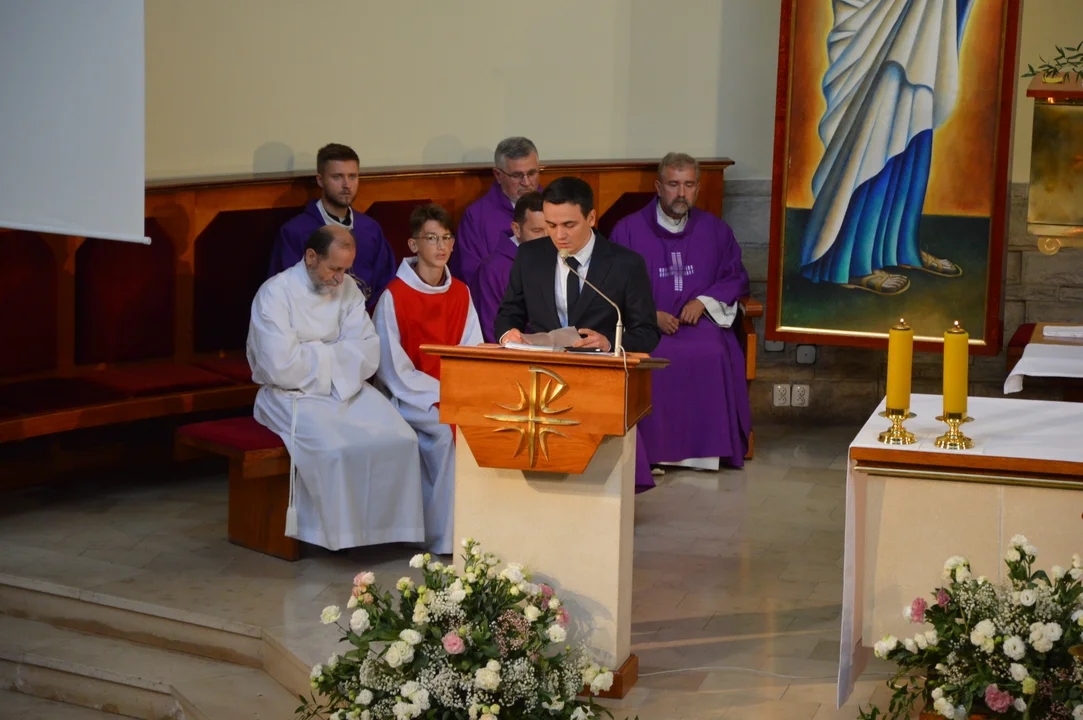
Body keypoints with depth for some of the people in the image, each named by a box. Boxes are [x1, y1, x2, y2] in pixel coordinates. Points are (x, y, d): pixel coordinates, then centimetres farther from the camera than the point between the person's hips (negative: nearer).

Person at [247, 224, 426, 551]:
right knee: (335, 448, -33)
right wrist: (334, 354, -8)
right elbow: (282, 367, -20)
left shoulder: (347, 289, 7)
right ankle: (339, 535, -16)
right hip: (293, 395, -6)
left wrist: (315, 354, -15)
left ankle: (386, 526, -6)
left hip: (346, 389, 6)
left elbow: (367, 352, -2)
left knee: (400, 440, -17)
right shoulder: (275, 294, -11)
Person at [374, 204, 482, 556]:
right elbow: (393, 369, -9)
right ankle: (443, 537, -20)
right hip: (409, 396, -4)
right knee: (448, 430, -30)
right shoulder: (394, 297, -8)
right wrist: (440, 395, -16)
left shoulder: (460, 293, 9)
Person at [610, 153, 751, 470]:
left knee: (714, 354, -32)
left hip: (699, 319, 2)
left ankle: (708, 449, -23)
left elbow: (736, 278, 13)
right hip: (643, 323, -1)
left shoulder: (715, 230, 12)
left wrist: (703, 301, -6)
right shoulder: (629, 229, 4)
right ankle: (652, 450, -25)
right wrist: (651, 314, -13)